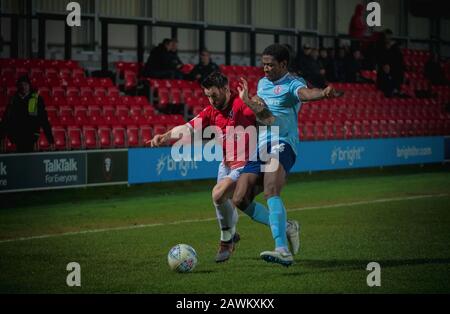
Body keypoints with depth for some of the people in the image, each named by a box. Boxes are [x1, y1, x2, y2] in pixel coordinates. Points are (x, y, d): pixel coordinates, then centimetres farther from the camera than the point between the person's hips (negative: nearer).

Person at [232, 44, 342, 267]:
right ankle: (284, 227, 13)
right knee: (240, 200, -3)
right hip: (259, 147, 8)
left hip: (282, 145, -8)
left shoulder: (292, 84, -4)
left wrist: (324, 93, -50)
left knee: (271, 193, -30)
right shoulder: (262, 83, 20)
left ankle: (283, 250, -39)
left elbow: (305, 93, -30)